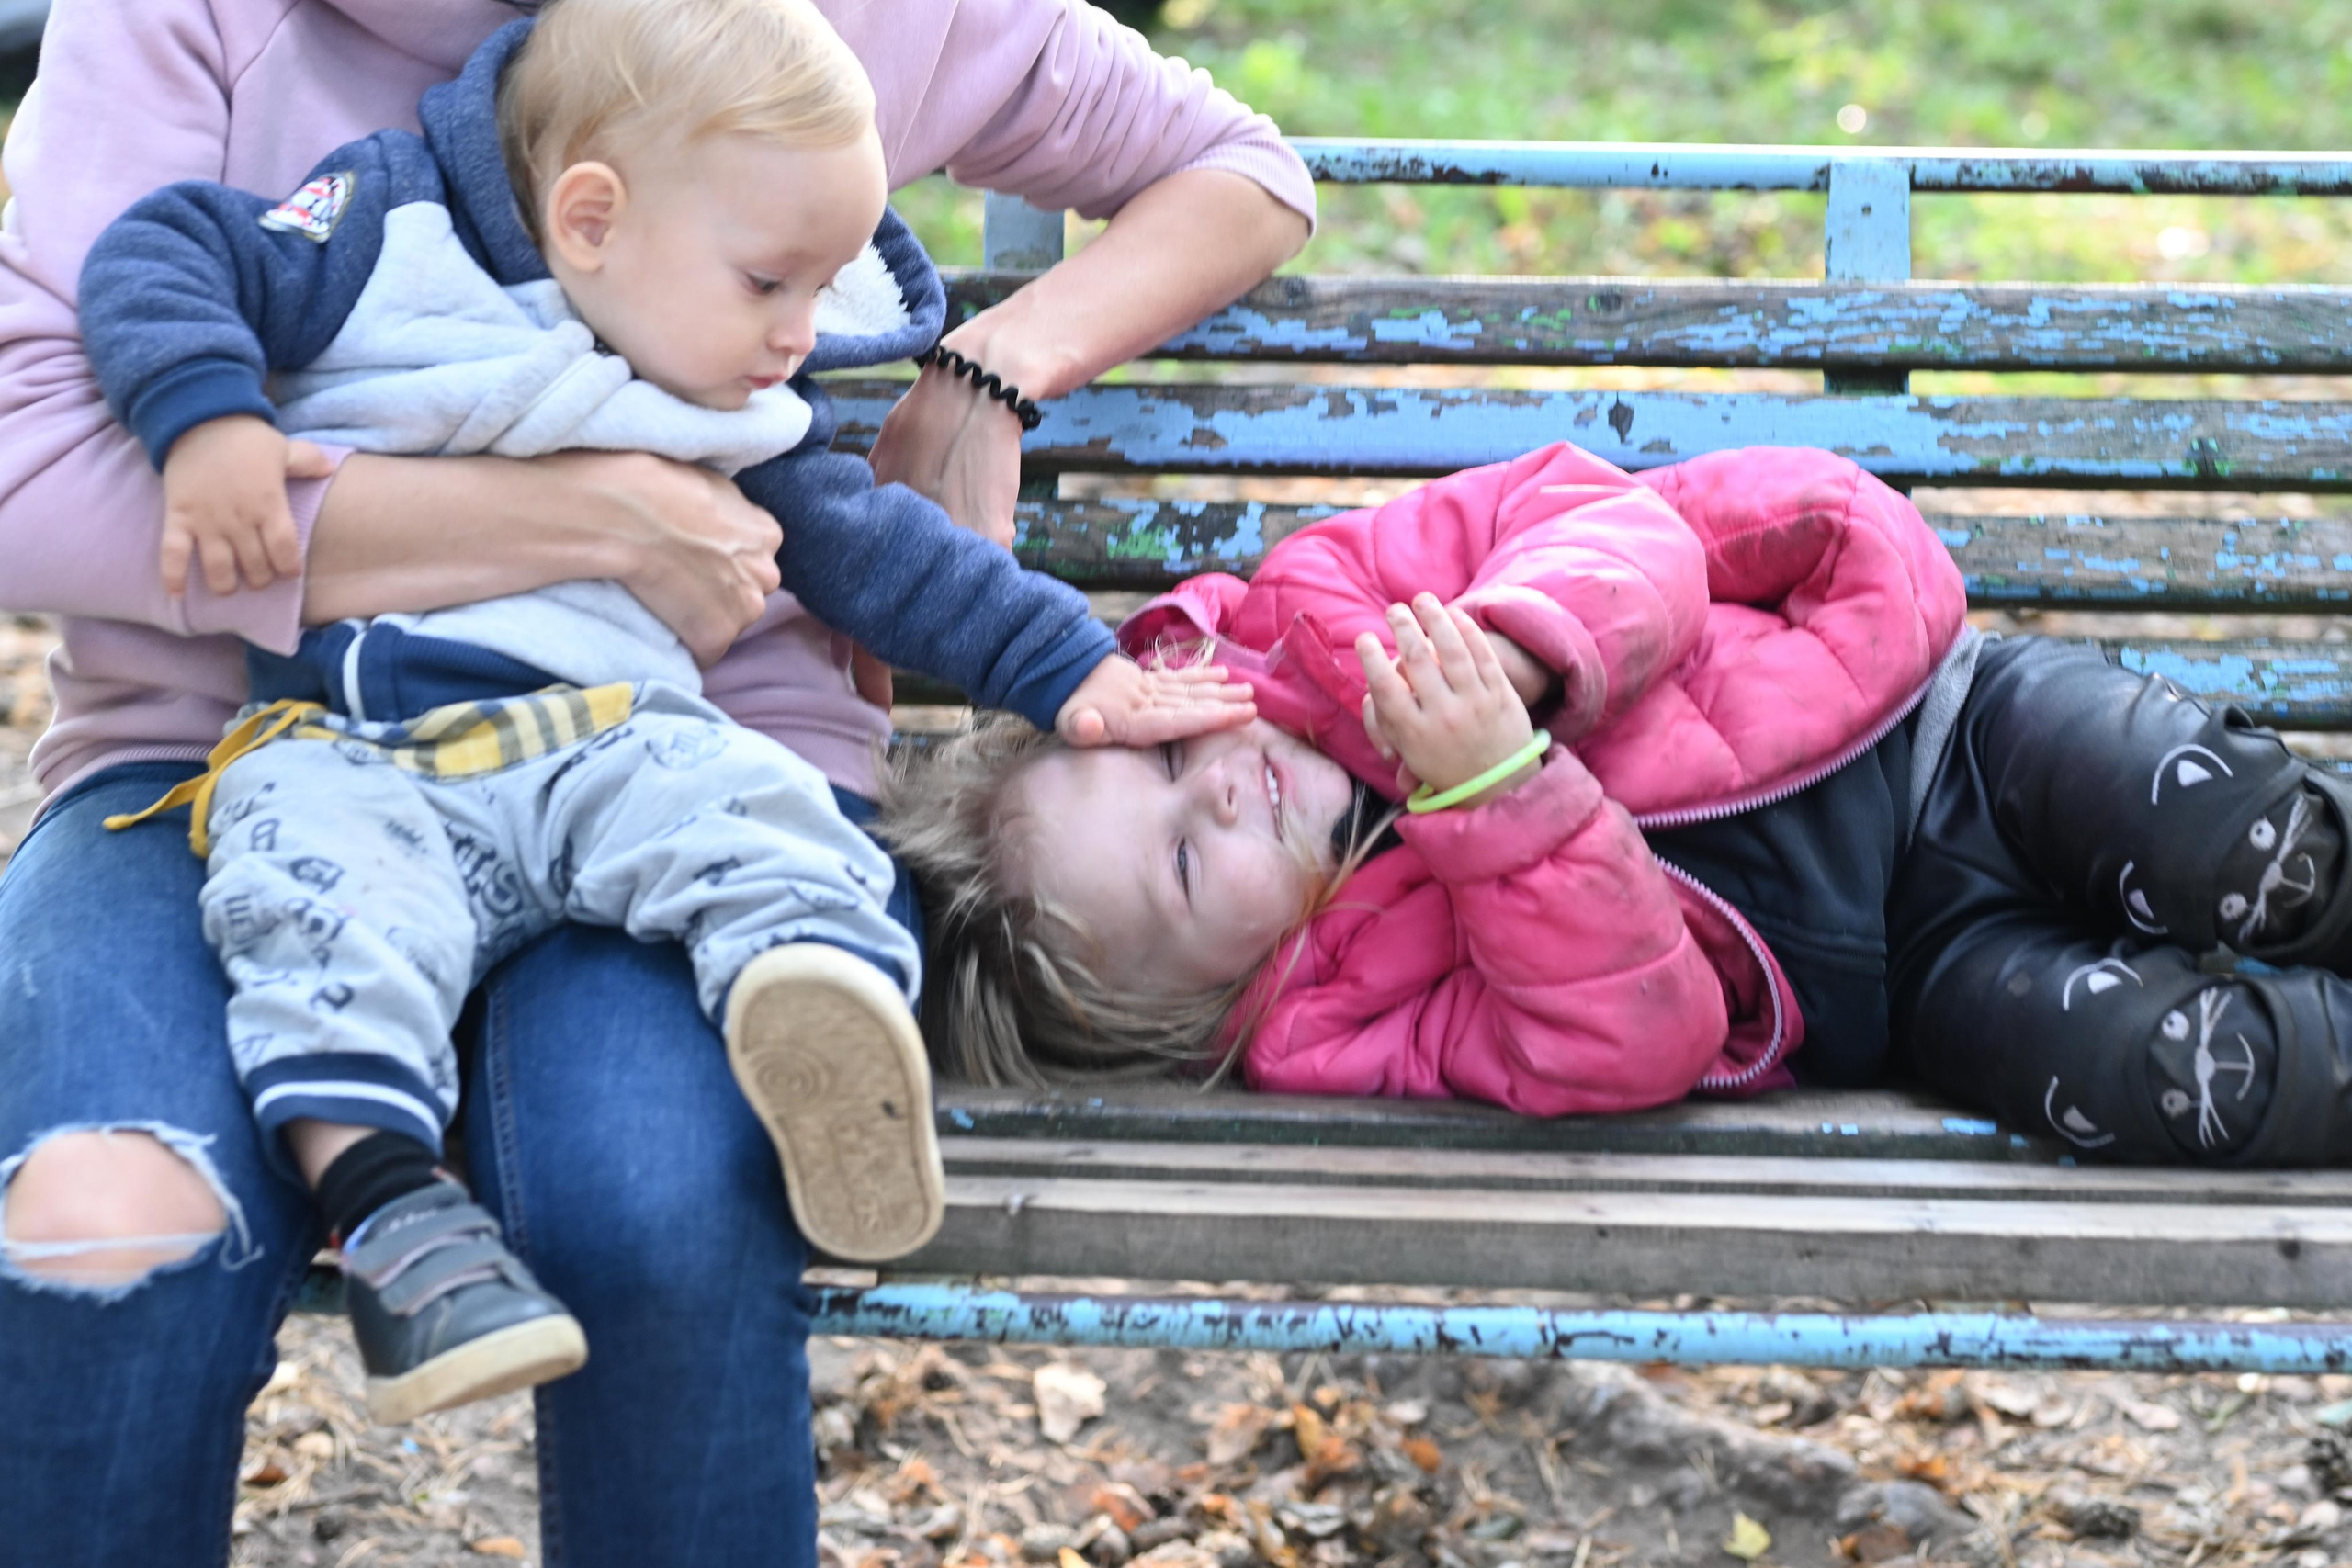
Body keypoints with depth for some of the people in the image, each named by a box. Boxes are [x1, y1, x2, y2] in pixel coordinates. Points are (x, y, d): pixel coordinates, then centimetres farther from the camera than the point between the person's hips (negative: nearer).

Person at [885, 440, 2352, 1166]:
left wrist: (1515, 645, -31)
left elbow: (1613, 519, -8)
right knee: (2166, 1077, -28)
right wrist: (1493, 792, -37)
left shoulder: (1315, 609, -4)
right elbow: (1631, 1038, -25)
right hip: (1894, 976, -3)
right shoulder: (1335, 1025, -14)